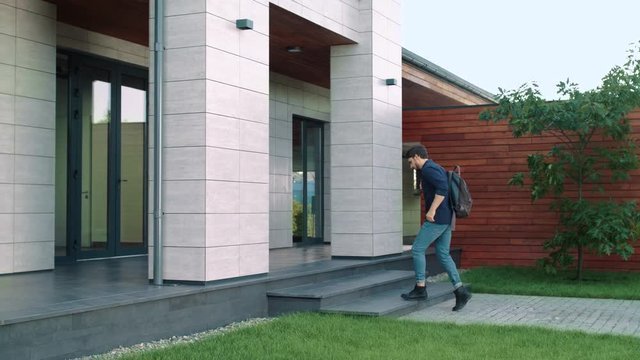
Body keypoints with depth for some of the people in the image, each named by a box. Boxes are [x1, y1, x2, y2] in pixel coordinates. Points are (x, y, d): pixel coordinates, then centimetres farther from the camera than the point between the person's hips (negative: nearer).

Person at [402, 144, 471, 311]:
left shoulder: (428, 169, -11)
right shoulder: (436, 168, 20)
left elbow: (443, 188, -26)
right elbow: (445, 188, 23)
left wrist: (432, 210, -24)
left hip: (437, 218, -10)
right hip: (446, 219, 10)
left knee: (417, 249, -2)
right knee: (443, 254, 10)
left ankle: (420, 288, 3)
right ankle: (460, 291, 5)